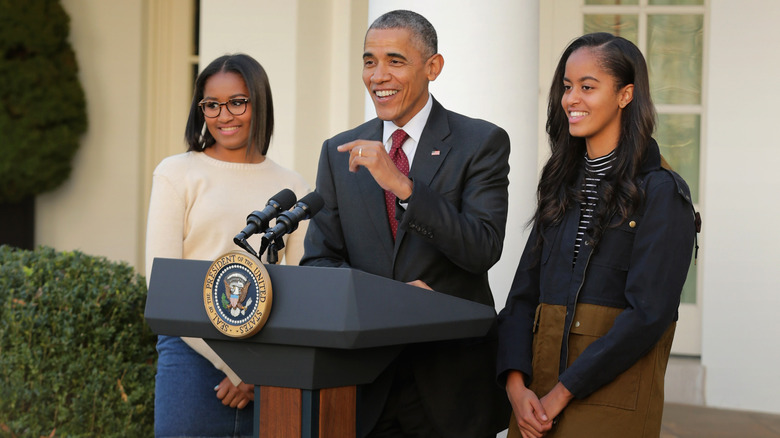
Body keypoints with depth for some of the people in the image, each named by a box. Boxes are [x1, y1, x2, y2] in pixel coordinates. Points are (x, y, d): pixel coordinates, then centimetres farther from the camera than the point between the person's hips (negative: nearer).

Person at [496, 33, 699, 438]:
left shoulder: (661, 192, -7)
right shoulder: (562, 188, 12)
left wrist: (562, 392, -15)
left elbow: (648, 313, -15)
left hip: (611, 400, -5)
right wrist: (516, 384, -8)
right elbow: (523, 293, 7)